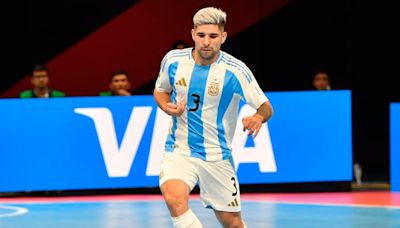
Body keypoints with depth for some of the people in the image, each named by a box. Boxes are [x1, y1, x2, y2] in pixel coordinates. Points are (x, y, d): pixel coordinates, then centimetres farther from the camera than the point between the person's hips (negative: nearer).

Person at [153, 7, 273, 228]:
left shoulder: (236, 71, -13)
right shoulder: (173, 60, -5)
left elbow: (265, 106, -7)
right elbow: (160, 90, 15)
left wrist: (258, 117, -31)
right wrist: (168, 107, -8)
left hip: (217, 157, -1)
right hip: (179, 151, 1)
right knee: (173, 197, -30)